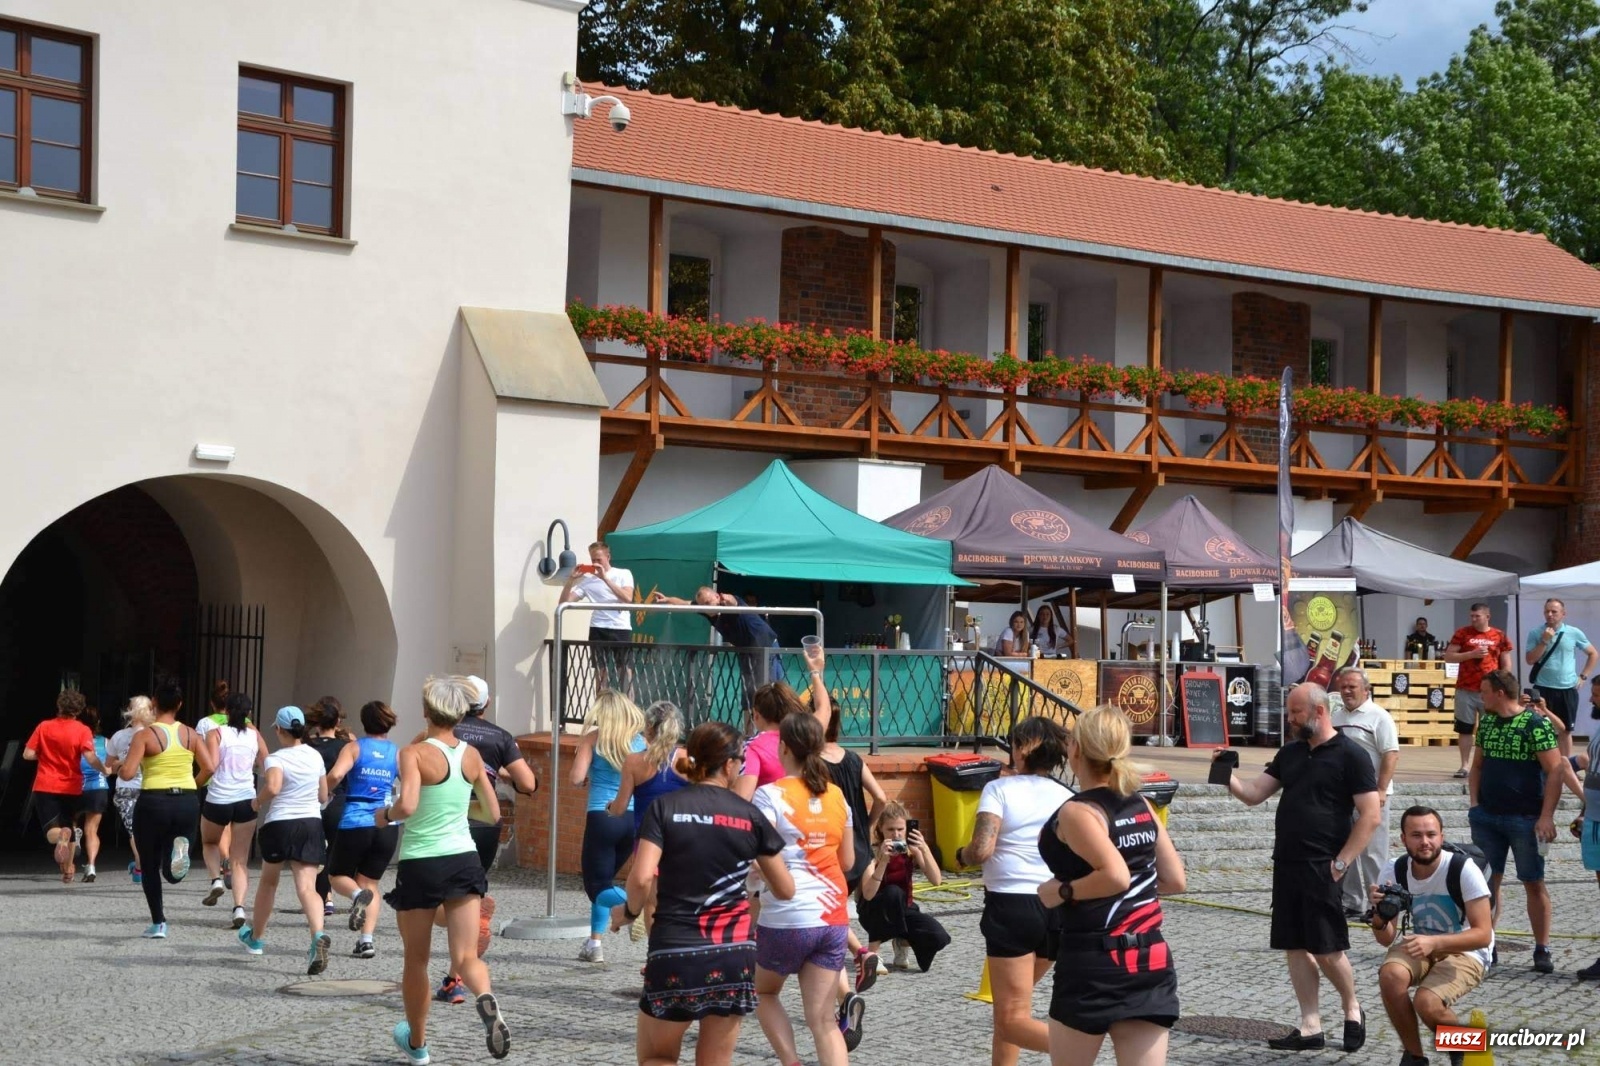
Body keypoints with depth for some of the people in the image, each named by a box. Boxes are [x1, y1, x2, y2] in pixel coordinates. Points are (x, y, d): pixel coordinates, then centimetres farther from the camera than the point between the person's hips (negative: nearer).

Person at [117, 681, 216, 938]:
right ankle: (179, 848, -21)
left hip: (153, 803, -3)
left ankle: (158, 924, 12)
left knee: (150, 866, 14)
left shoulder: (145, 735, -7)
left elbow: (127, 773, -14)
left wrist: (117, 768, 9)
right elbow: (209, 768, -2)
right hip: (187, 802, 3)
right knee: (172, 872, 13)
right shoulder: (190, 734, 5)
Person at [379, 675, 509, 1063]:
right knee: (466, 957, -1)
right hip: (464, 858, 3)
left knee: (416, 961, 15)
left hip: (420, 863, -3)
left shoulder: (415, 753, -11)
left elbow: (407, 806, -26)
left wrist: (385, 815, -5)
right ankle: (486, 1001, -34)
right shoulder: (472, 755, 4)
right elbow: (493, 813, 12)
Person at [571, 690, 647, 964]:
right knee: (603, 878, 22)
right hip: (634, 818, 5)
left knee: (597, 885, 0)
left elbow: (577, 778, -8)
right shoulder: (641, 740, 6)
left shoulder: (593, 738, -2)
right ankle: (594, 943, 22)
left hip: (602, 816, -5)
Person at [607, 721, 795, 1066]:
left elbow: (642, 878, -12)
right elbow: (785, 890, 10)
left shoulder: (664, 807, -1)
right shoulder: (750, 815, 4)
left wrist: (629, 911, 8)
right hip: (734, 954, 2)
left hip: (674, 953, -2)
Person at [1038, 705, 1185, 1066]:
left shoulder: (1076, 812, -11)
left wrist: (1061, 892, -11)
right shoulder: (1141, 806, 10)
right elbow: (1174, 879, 11)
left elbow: (1115, 876, -24)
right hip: (1151, 959, 6)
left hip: (1094, 963, -6)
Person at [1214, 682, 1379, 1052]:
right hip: (1286, 865, 7)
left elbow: (1370, 816, -11)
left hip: (1321, 868, -7)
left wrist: (1341, 862, -14)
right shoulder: (1290, 753, 14)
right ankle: (1310, 1028, 13)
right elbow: (1254, 794, 13)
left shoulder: (1350, 756, -7)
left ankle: (1352, 1010, 20)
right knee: (1296, 947, 7)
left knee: (1327, 949, -4)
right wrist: (1228, 778, -7)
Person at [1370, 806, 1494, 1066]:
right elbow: (1386, 939, -5)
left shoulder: (1463, 869, -22)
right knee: (1390, 974, -28)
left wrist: (1434, 942, -39)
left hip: (1466, 951, -4)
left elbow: (1483, 935, -24)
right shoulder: (1397, 871, -9)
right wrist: (1379, 915, -29)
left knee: (1426, 1003, -30)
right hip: (1423, 947, 4)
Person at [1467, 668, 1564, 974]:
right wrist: (1474, 802, 5)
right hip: (1487, 817, 6)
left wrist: (1546, 817, -17)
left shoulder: (1535, 724, -11)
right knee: (1488, 880, 7)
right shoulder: (1486, 722, 9)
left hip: (1525, 819, -6)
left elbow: (1554, 771, -12)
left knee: (1533, 883, 1)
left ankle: (1542, 950, 7)